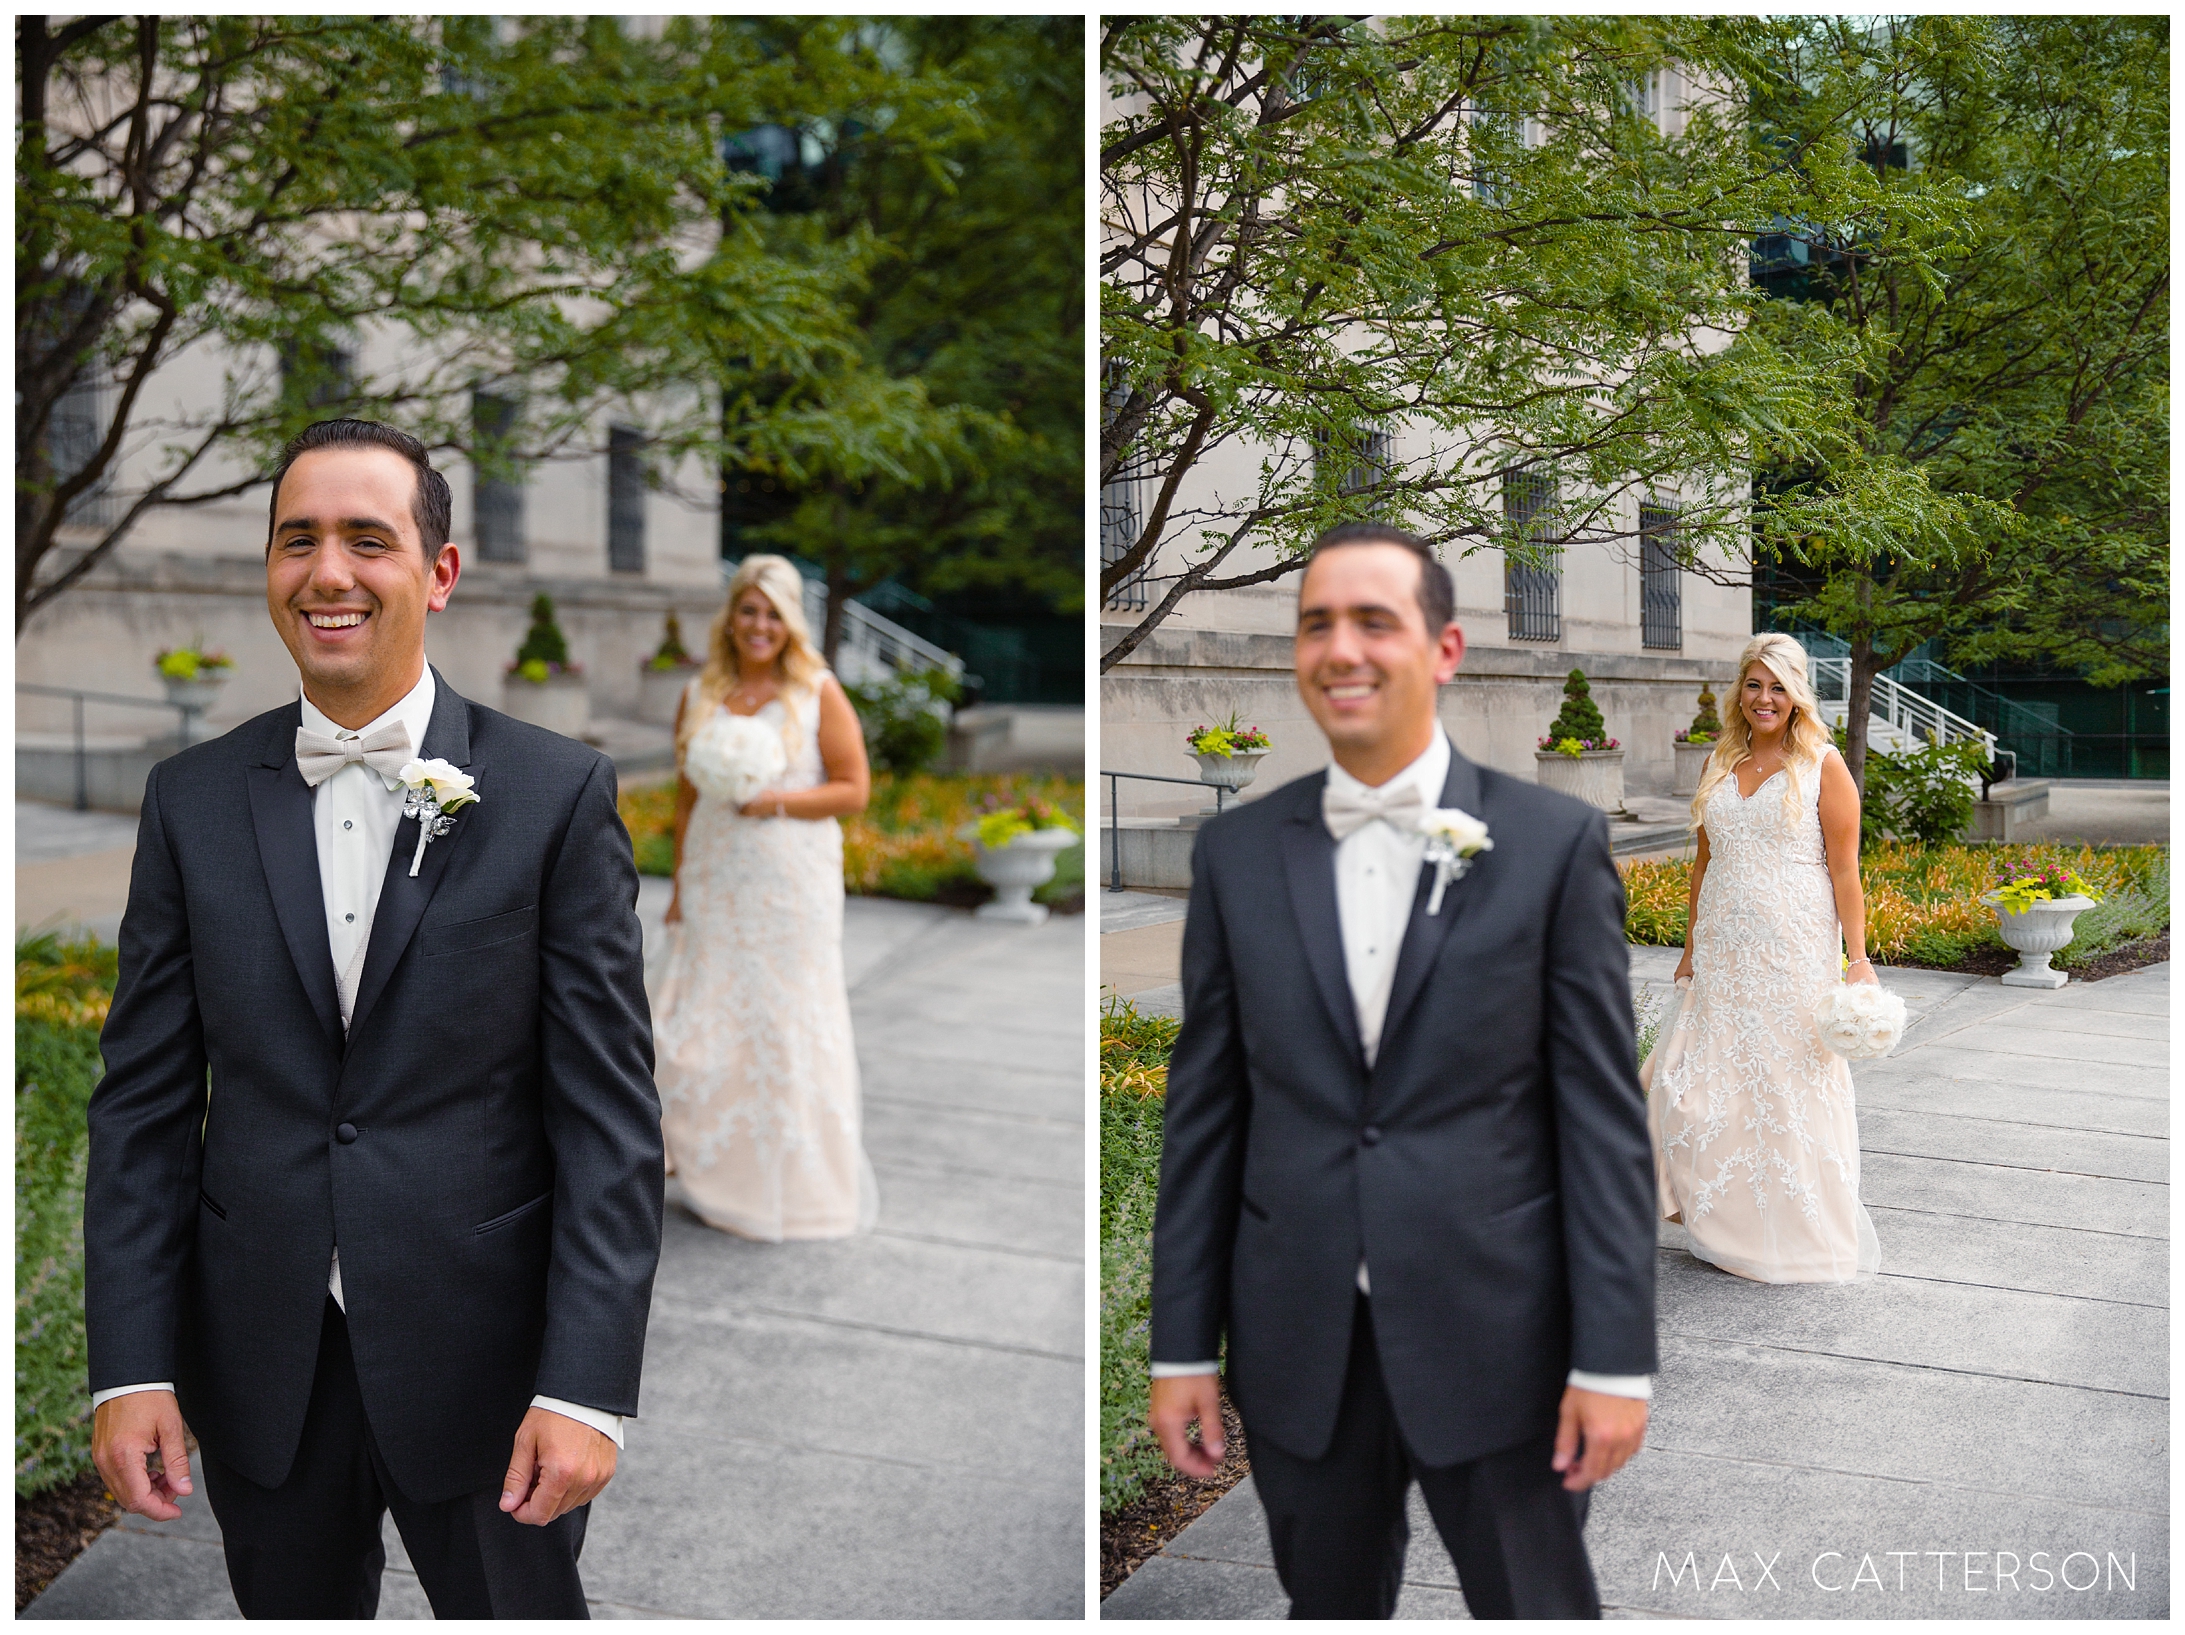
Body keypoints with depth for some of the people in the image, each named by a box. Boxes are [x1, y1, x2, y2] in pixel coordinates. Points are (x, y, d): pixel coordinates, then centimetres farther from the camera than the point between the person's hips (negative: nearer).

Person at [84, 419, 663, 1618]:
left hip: (483, 1365, -2)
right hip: (259, 1373, 3)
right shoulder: (192, 800, 1)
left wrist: (587, 1386, -14)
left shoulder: (557, 794, -8)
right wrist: (129, 1369, -2)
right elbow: (144, 1102, 3)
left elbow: (611, 1114, -9)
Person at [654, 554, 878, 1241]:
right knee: (704, 1029, 2)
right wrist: (680, 887, 9)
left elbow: (854, 790, -4)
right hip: (715, 885, 3)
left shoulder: (819, 693, -2)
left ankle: (798, 1185, 15)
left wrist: (776, 802, -16)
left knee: (788, 1028, 1)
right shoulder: (699, 696, 8)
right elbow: (686, 799, 12)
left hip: (792, 887, -3)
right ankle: (721, 1180, 17)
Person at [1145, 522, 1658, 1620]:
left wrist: (1614, 1359, -8)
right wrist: (1182, 1345, 3)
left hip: (1496, 1338, -2)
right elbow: (1203, 1110, 4)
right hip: (1297, 1348, 3)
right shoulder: (1237, 852, 2)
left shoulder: (1554, 844, -5)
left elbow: (1604, 1113, -5)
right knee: (1329, 1606, 18)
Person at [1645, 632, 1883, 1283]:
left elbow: (1845, 870, -6)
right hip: (1723, 952, 5)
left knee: (1788, 1087, 1)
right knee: (1704, 1081, 2)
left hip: (1794, 952, -5)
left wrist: (1858, 957, -11)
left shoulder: (1822, 765, -4)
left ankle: (1798, 1235, 17)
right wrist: (1691, 948, 15)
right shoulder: (1719, 764, 10)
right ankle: (1728, 1226, 18)